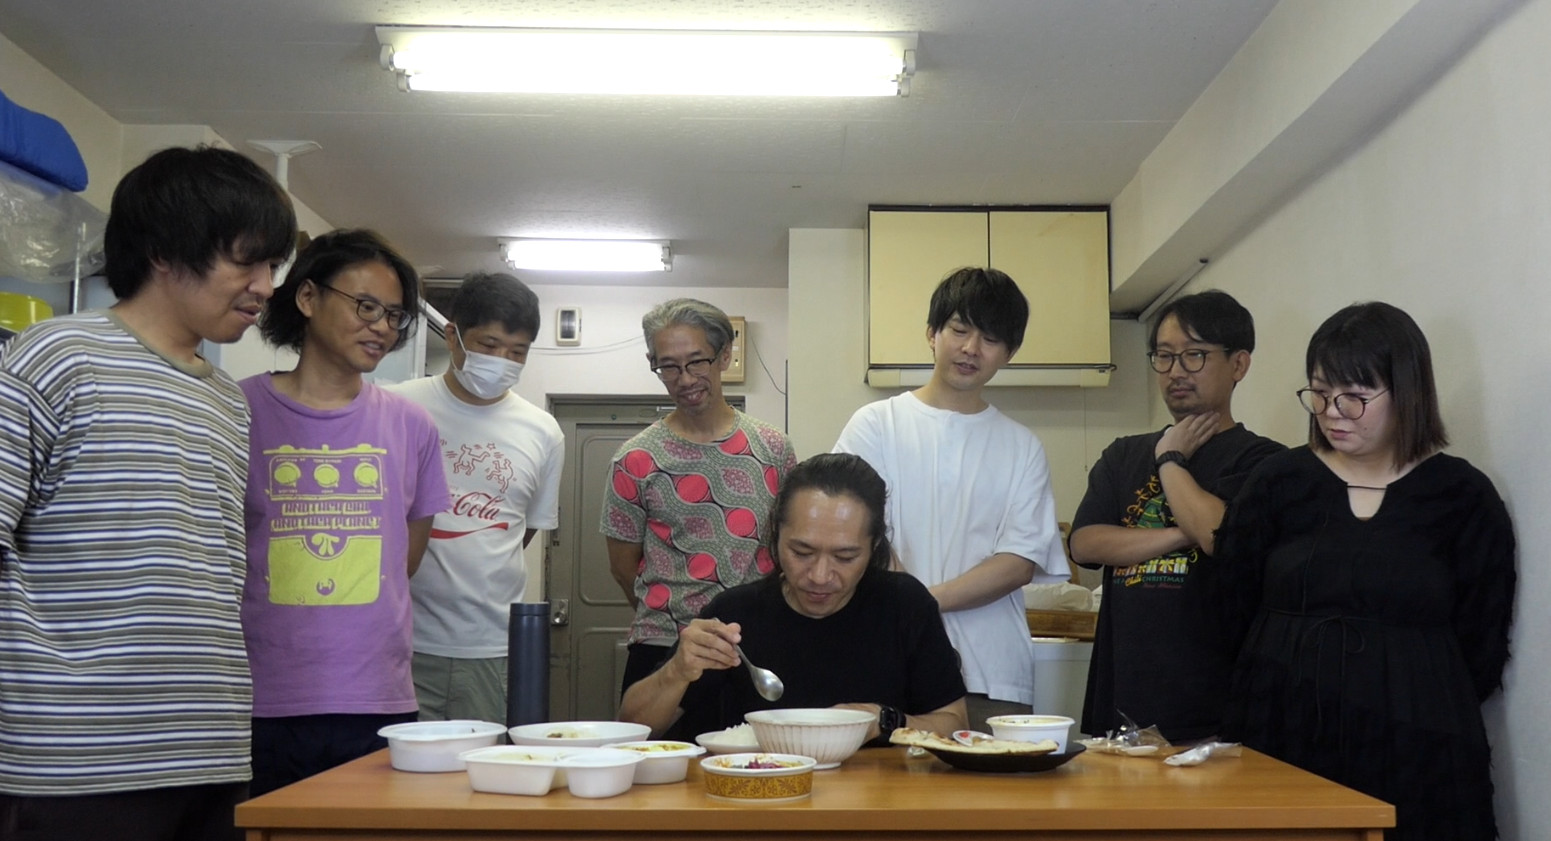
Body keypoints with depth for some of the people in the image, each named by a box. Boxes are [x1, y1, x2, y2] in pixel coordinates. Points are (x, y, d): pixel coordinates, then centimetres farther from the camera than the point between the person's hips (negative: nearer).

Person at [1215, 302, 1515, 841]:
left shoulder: (1463, 497, 0)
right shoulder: (1279, 483, 3)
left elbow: (1481, 647, 3)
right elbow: (1232, 607, 3)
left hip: (1417, 760, -1)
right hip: (1283, 744, 1)